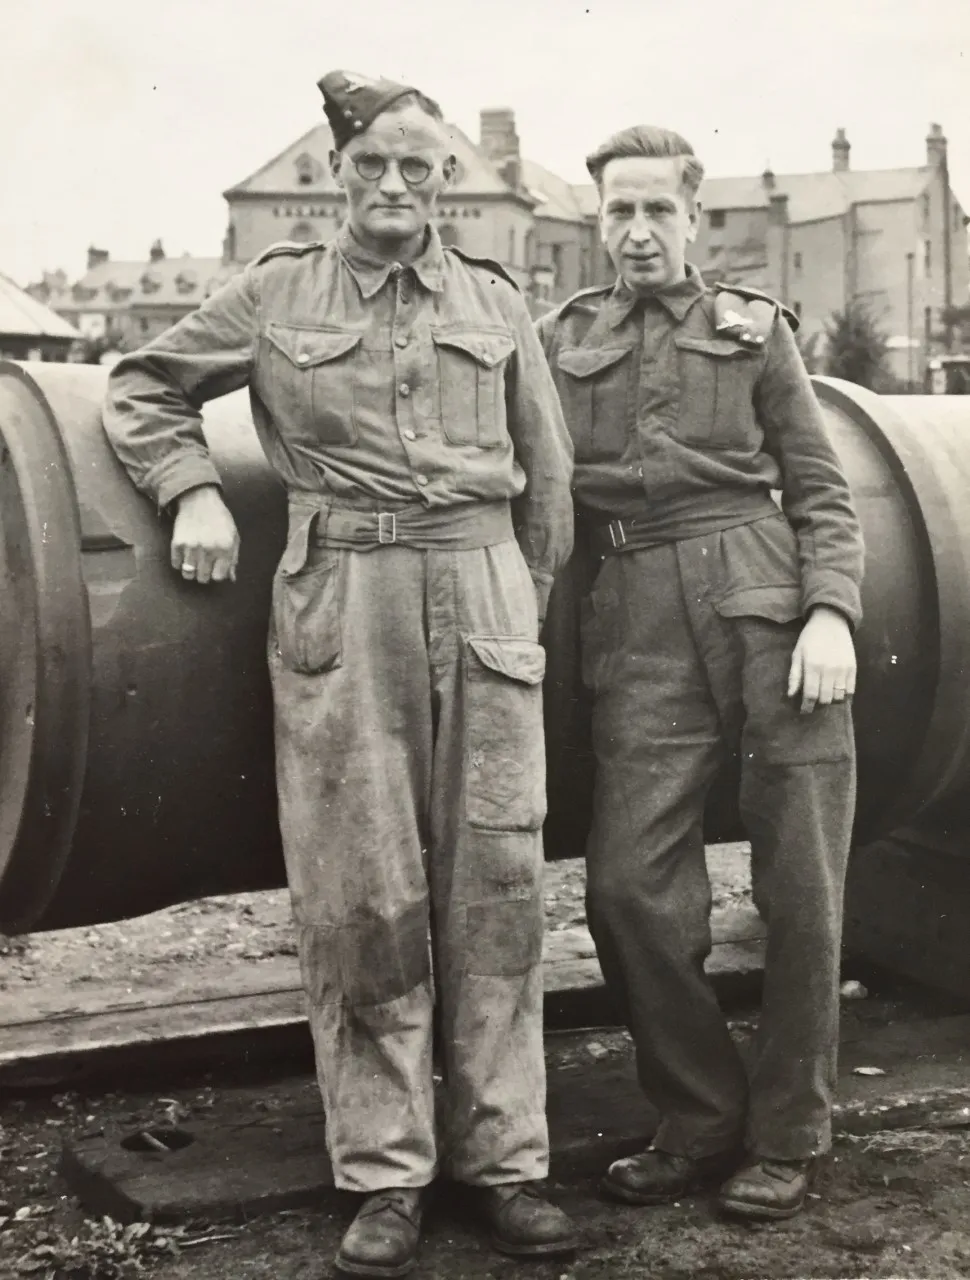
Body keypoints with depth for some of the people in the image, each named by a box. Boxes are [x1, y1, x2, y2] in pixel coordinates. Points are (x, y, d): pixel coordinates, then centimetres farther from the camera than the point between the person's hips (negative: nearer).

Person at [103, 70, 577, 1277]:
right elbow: (141, 387, 18)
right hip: (337, 601, -1)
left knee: (495, 882, 2)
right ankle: (383, 1175, 9)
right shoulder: (274, 293, 9)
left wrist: (525, 606, 14)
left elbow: (546, 474, 16)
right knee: (359, 896, -1)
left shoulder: (494, 301, 12)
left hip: (480, 593, 2)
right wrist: (193, 491, 3)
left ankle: (502, 1157, 13)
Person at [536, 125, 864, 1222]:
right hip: (639, 627, 1)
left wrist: (831, 611, -5)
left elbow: (820, 490, 10)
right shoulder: (559, 341, 17)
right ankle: (699, 1120, 16)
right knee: (628, 886, -5)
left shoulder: (753, 328, 15)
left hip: (770, 606, 0)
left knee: (800, 887, 0)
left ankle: (786, 1138, 18)